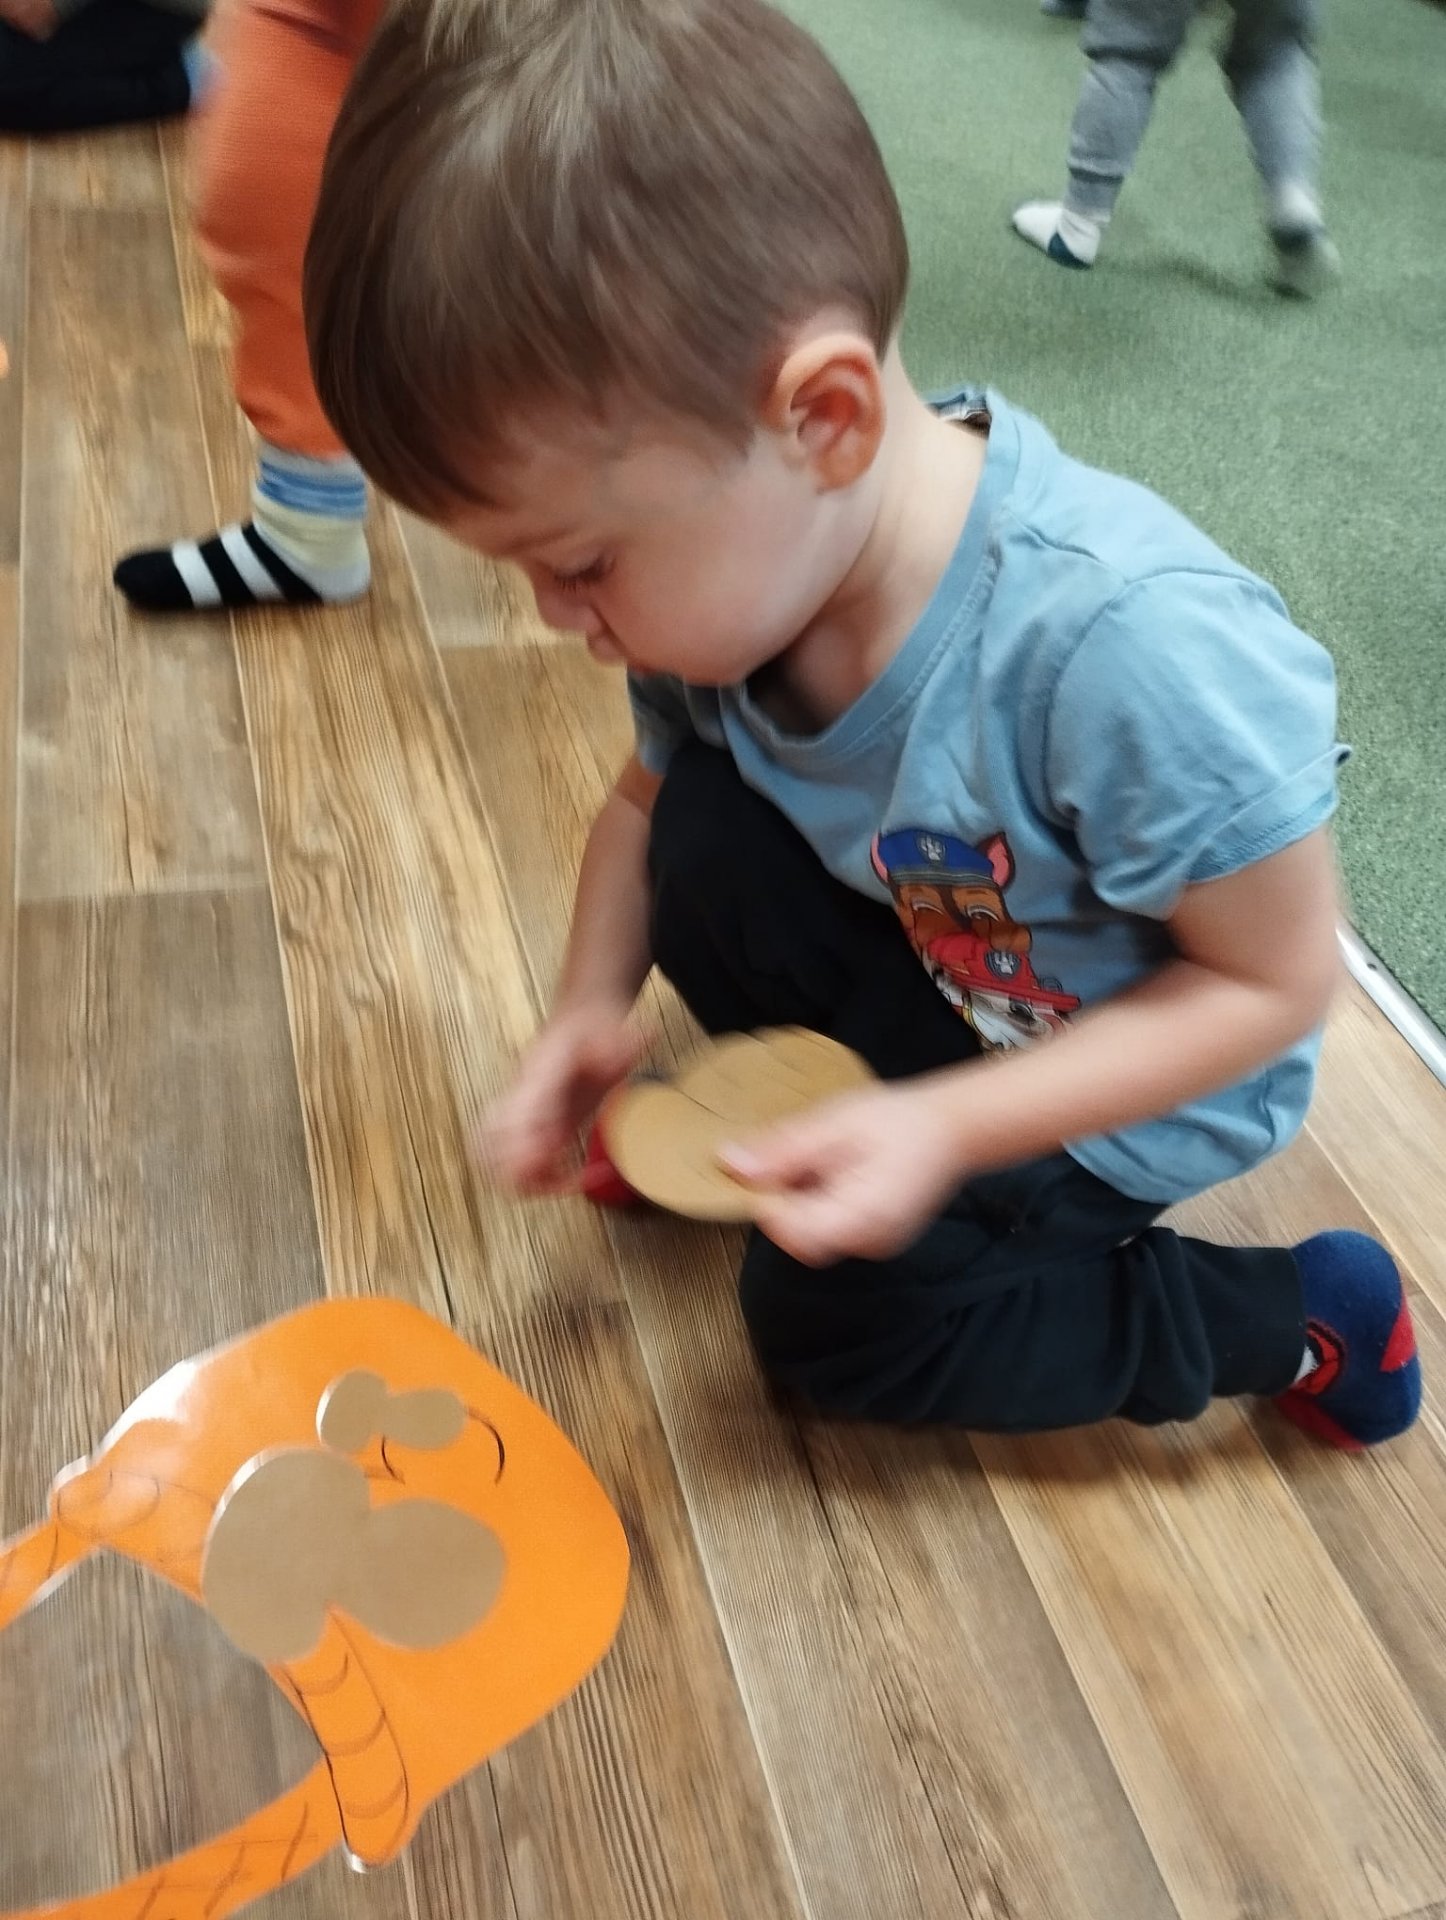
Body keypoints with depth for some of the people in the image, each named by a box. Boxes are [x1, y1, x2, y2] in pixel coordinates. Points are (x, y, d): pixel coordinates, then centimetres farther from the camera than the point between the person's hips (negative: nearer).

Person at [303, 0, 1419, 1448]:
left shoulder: (1136, 650, -40)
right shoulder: (724, 558, -19)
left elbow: (1275, 981, -26)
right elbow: (648, 798, 0)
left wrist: (947, 1130, -30)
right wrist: (589, 1010, -14)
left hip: (1121, 1087, -4)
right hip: (926, 975, 5)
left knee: (823, 1317, -6)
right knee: (711, 838, -22)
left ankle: (1304, 1317, 10)